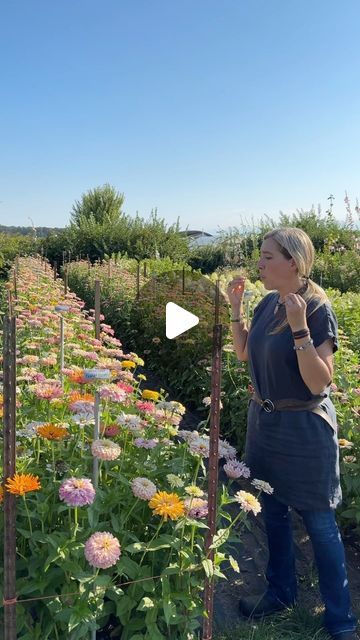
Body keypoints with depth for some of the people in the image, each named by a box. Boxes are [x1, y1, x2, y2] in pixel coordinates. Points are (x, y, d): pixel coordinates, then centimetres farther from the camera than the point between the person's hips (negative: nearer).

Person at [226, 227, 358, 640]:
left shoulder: (317, 309, -20)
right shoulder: (268, 303, 0)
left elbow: (320, 383, -24)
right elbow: (245, 353, 13)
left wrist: (299, 328, -33)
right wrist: (235, 307, 2)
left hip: (304, 429, -7)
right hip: (264, 421, 7)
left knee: (319, 522, 8)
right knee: (273, 512, 19)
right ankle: (281, 591, 40)